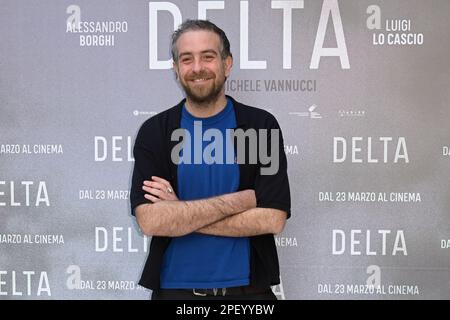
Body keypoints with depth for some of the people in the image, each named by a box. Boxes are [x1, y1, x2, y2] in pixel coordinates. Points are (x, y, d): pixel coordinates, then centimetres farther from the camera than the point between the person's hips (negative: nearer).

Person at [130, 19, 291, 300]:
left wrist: (178, 215, -14)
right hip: (174, 288, 1)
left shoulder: (261, 126, -5)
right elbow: (150, 221, -14)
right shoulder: (154, 131, -3)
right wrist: (238, 200, -17)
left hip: (248, 288, 0)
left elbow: (272, 219, -13)